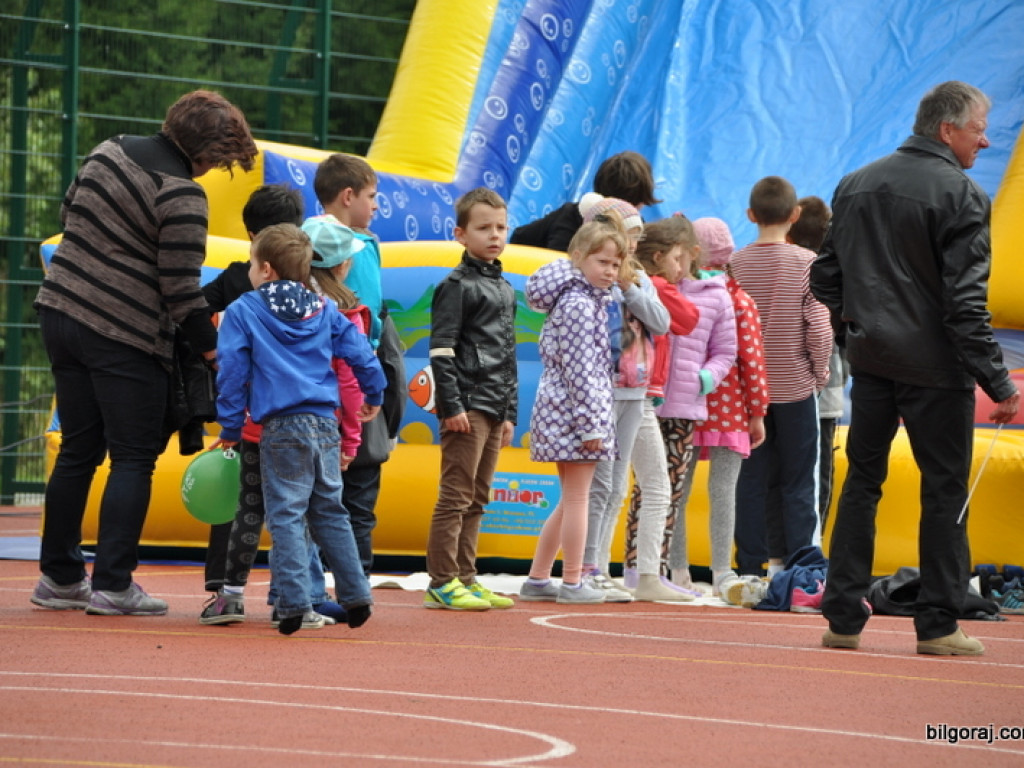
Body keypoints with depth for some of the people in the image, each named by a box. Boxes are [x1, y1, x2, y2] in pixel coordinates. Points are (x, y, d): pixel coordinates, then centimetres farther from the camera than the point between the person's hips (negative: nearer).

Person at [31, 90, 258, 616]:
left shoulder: (111, 151, 7)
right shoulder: (181, 194, -16)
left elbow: (69, 212, 19)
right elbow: (181, 288, -15)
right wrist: (210, 348, -5)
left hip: (60, 311, 8)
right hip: (124, 335, -8)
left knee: (78, 450, 15)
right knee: (134, 458, 2)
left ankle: (59, 577, 20)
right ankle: (112, 586, -1)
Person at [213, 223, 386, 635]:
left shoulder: (242, 311, -1)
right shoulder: (324, 308, 11)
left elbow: (232, 372, -4)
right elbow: (359, 353, 11)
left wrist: (230, 428, 2)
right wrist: (374, 396, 27)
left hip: (281, 430, -5)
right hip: (325, 426, 5)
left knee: (286, 515, -3)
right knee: (329, 511, 16)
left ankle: (294, 603, -12)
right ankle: (356, 597, 16)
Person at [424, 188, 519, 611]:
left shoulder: (505, 289, 19)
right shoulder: (457, 285, -7)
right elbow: (441, 350, -12)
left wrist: (510, 412, 20)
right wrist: (452, 405, -18)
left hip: (495, 408, 8)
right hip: (468, 406, -8)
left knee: (476, 499, 11)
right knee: (456, 496, -8)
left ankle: (465, 578, 16)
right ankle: (442, 582, -6)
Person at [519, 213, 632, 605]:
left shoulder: (588, 299, 15)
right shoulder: (580, 305, -16)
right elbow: (579, 370, -20)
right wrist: (591, 424, -20)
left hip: (559, 410, 10)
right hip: (576, 410, -10)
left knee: (571, 499, 16)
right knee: (577, 498, -2)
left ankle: (537, 579, 19)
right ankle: (572, 583, 4)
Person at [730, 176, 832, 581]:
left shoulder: (736, 264, -2)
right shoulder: (805, 263, -9)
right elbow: (819, 329, -12)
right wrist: (820, 371, 3)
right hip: (795, 386, -2)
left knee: (750, 482, 7)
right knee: (799, 485, 4)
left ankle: (750, 571, 6)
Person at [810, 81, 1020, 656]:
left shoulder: (855, 186, 10)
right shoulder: (961, 195, -11)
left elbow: (825, 278, 12)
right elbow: (966, 301, -17)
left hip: (870, 360, 6)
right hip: (934, 366, -6)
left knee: (862, 482, 12)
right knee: (945, 490, 2)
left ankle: (843, 618, 9)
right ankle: (939, 625, 3)